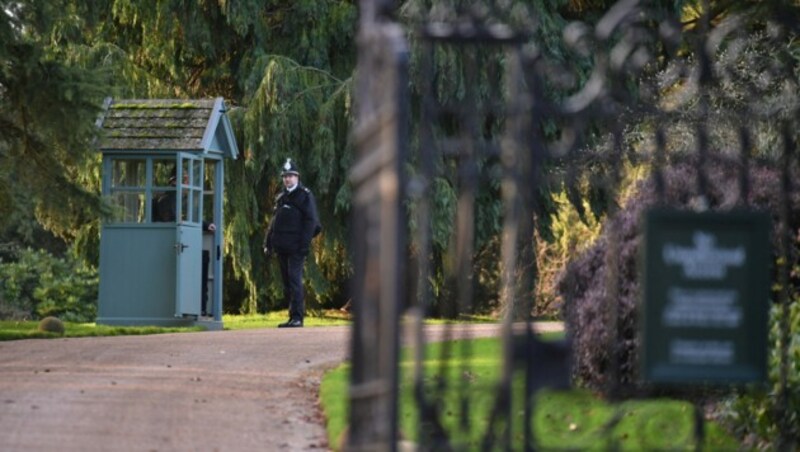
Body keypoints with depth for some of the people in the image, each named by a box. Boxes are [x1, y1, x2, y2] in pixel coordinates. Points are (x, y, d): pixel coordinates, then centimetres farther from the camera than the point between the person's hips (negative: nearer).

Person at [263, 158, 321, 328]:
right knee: (286, 282, 8)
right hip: (282, 247, 7)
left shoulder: (305, 195, -2)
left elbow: (310, 222, -8)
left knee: (294, 280, -13)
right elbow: (274, 221, 22)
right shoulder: (281, 197, 18)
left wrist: (304, 244, -17)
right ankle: (293, 317, 14)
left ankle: (297, 317, -15)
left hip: (296, 247, -7)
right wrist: (268, 243, 13)